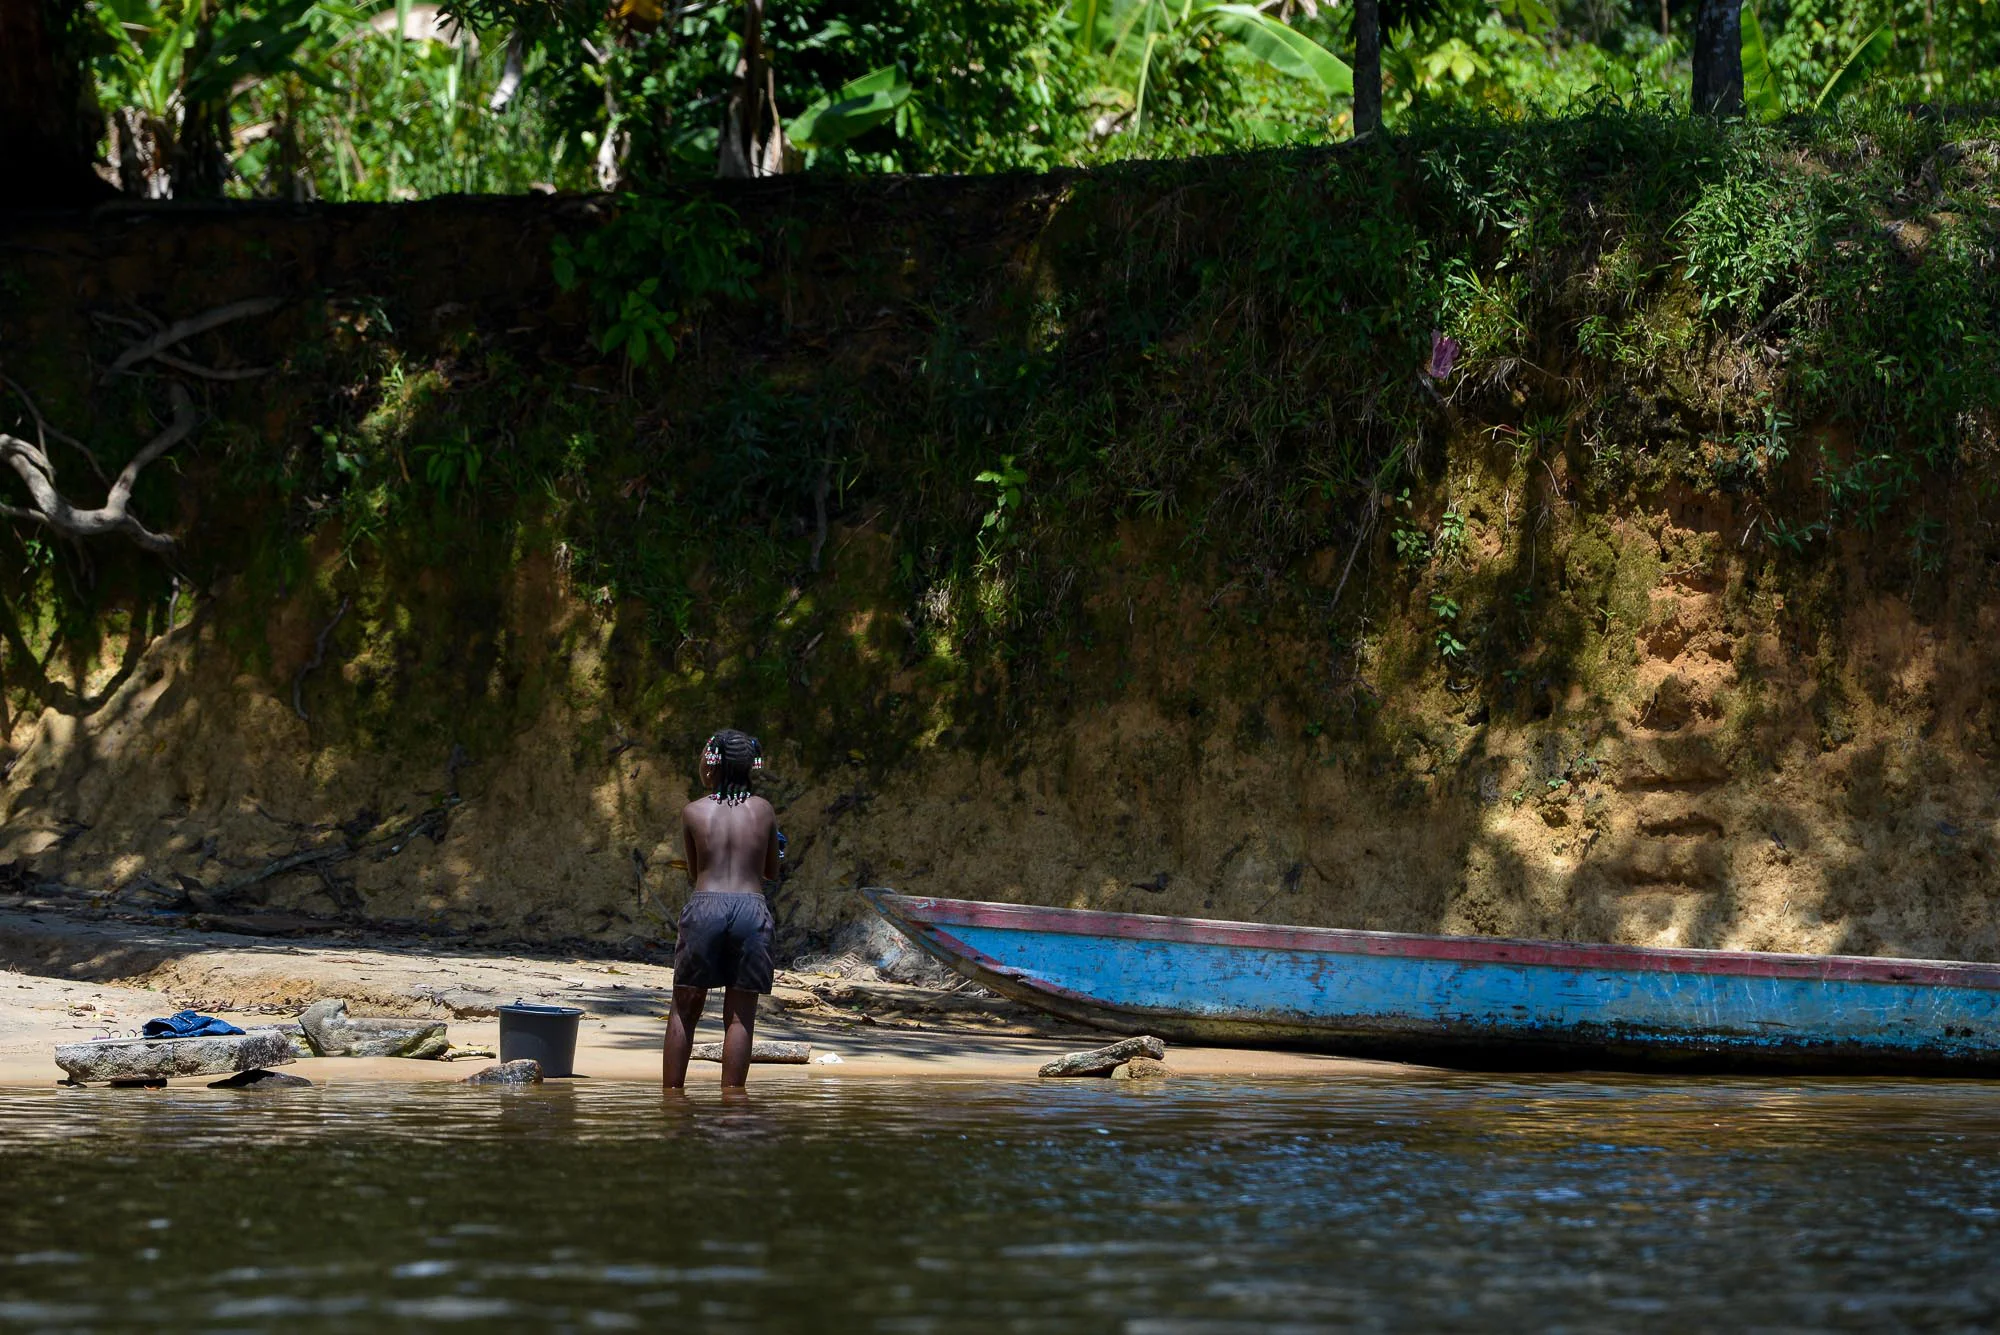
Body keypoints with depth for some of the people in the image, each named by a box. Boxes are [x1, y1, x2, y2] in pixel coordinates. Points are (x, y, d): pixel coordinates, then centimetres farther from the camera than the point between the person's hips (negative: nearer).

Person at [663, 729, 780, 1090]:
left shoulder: (693, 812, 3)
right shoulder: (764, 810, 7)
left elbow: (693, 873, 13)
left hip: (705, 904, -1)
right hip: (752, 907, 1)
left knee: (685, 1009, 10)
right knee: (740, 1014, 4)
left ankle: (672, 1093, 10)